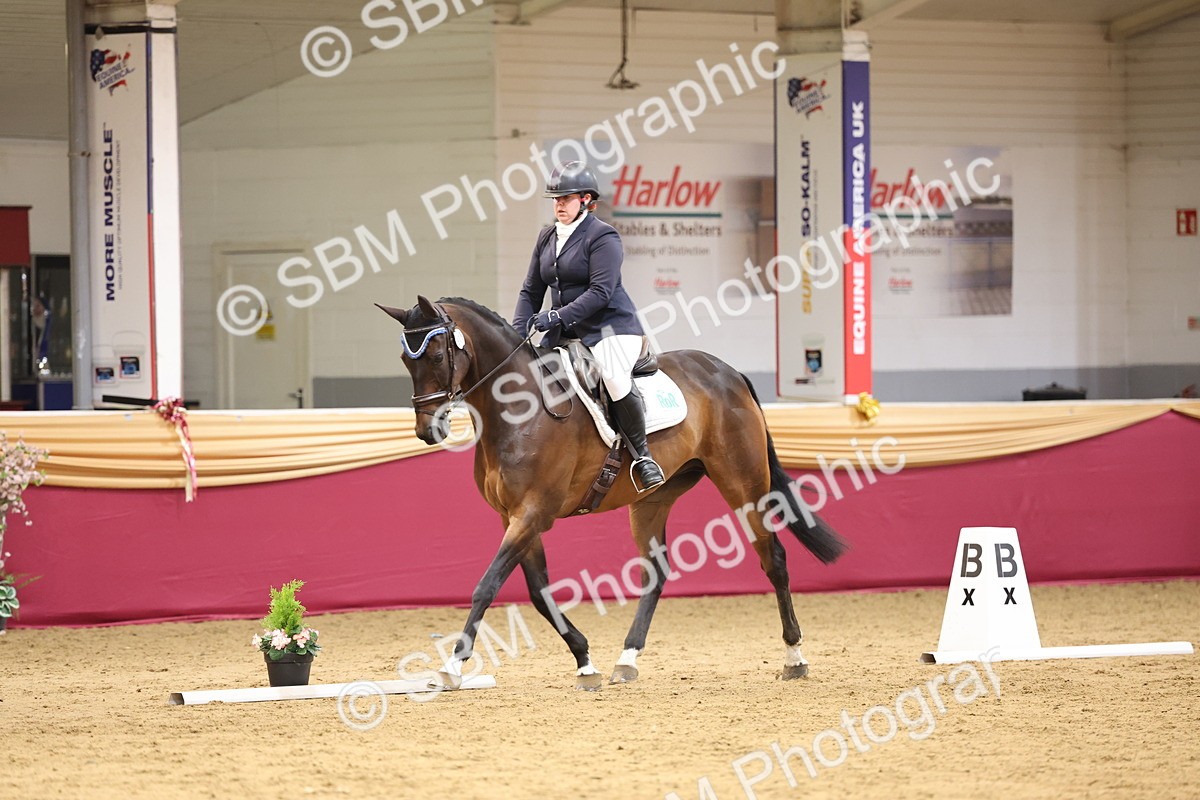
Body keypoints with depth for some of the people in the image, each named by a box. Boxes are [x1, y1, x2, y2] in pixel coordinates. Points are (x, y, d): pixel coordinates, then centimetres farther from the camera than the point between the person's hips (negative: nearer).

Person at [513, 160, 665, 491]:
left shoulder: (602, 236, -11)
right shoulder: (547, 237, 12)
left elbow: (600, 292, -20)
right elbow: (531, 291, 14)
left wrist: (558, 317, -28)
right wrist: (518, 331, -3)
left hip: (610, 326, -8)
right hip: (567, 332, 8)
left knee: (615, 377, -34)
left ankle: (642, 455, -19)